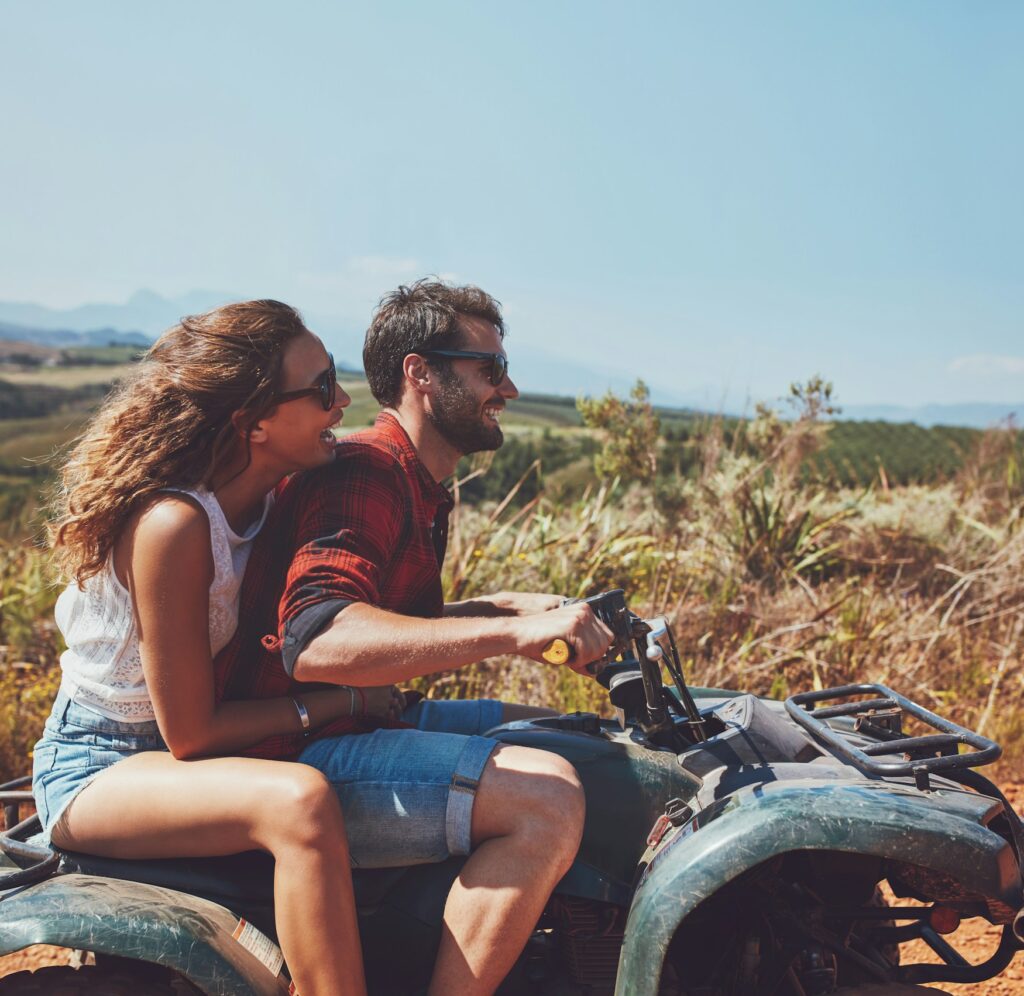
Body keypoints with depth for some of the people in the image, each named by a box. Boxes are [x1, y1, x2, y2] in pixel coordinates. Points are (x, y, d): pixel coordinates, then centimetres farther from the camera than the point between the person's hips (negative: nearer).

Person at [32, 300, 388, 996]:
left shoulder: (264, 497, -1)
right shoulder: (173, 523, -27)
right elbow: (190, 734, -22)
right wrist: (346, 699, -16)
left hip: (175, 756, 9)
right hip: (96, 771, -9)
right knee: (300, 802, -35)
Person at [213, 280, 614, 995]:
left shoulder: (417, 483, 17)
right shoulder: (365, 474, -18)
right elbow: (317, 639, -35)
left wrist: (502, 606, 13)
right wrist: (511, 632, -41)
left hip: (361, 721, 11)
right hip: (294, 760, -11)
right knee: (549, 796, -26)